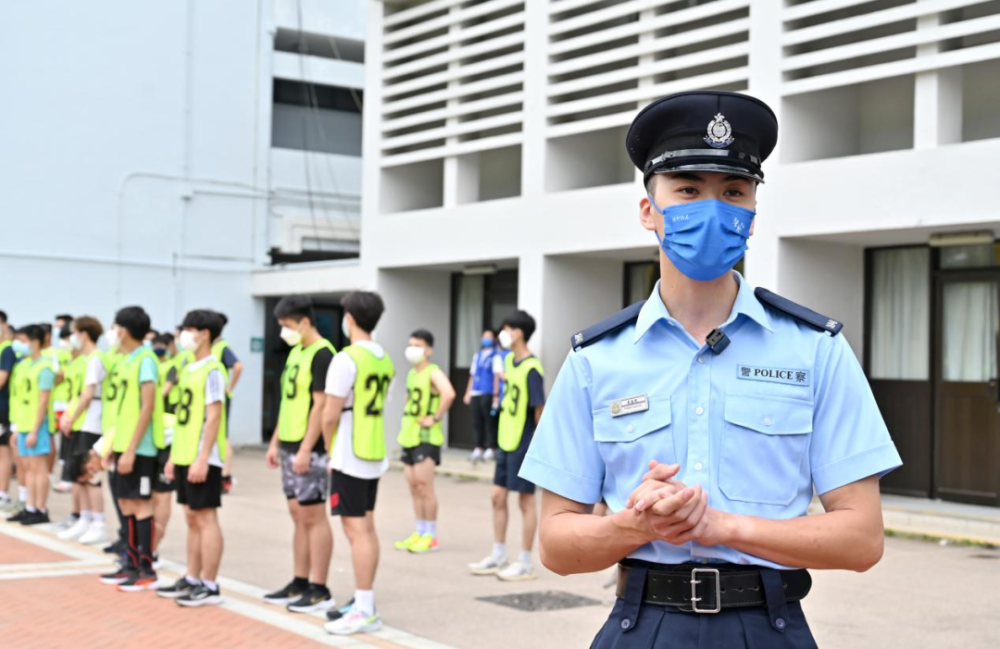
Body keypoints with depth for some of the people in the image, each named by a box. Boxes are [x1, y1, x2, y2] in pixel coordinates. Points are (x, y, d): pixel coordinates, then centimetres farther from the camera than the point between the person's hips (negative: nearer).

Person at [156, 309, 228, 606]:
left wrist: (202, 458, -21)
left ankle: (210, 586, 0)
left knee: (206, 518, -4)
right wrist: (174, 456, 17)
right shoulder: (188, 370, 14)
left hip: (202, 459, -9)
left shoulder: (212, 370, -12)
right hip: (184, 456, 9)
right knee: (192, 519, 13)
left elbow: (213, 417, -17)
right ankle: (192, 579, 20)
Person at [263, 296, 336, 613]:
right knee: (298, 515, 12)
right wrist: (276, 442, 18)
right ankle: (299, 583, 19)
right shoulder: (295, 352, 14)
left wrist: (306, 449, -21)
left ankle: (319, 590, 1)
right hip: (289, 447, 9)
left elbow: (320, 405, -18)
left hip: (309, 449, -9)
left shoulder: (322, 354, -13)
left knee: (312, 516, -5)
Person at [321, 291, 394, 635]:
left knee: (356, 530, -7)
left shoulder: (346, 359, -16)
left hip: (350, 457, -9)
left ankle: (364, 612, -7)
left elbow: (331, 416, -16)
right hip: (375, 454, 9)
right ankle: (365, 603, 19)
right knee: (366, 528, 13)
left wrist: (330, 448, 2)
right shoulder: (384, 360, 10)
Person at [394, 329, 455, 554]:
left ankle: (431, 537, -1)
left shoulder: (433, 373, -12)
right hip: (409, 435, 9)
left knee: (424, 486, -7)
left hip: (426, 437, -9)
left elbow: (449, 394, -30)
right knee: (414, 487, 10)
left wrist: (436, 418, -24)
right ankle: (420, 533, 17)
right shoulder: (411, 373, 15)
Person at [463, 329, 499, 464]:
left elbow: (497, 375, -8)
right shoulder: (477, 356, 19)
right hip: (475, 393, 6)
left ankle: (489, 449, 0)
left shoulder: (496, 356, -2)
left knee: (489, 422, -4)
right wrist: (468, 393, 18)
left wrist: (496, 394, -14)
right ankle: (478, 449, 11)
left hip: (488, 394, -6)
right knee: (477, 422, 6)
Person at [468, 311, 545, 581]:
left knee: (526, 499, 1)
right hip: (506, 440, 9)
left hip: (523, 444, -9)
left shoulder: (531, 368, -19)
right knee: (498, 496, 14)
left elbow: (540, 407, -19)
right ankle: (498, 557, 26)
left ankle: (526, 564, 11)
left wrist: (537, 442, -15)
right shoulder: (510, 360, 8)